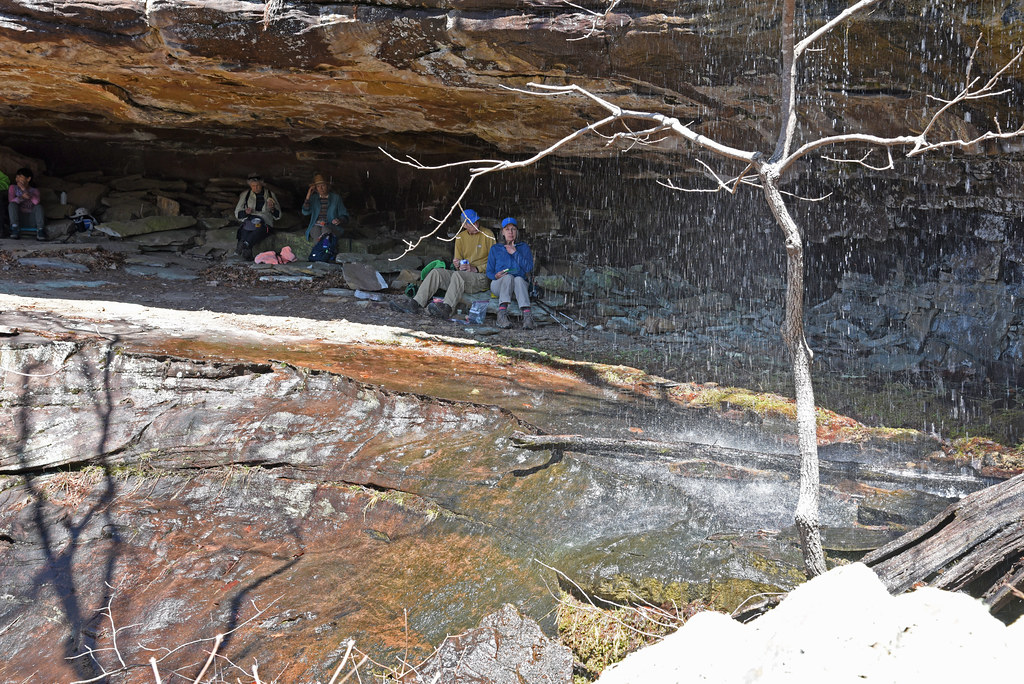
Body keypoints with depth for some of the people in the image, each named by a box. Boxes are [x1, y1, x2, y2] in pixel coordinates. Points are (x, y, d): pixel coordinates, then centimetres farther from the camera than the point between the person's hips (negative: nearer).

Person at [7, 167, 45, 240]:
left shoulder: (34, 190, 10)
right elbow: (11, 201, -10)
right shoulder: (13, 188, 11)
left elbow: (36, 201, -14)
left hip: (31, 220, 0)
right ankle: (15, 229, -32)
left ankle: (40, 231, -32)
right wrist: (22, 197, -29)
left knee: (39, 206, -23)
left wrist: (25, 190, -24)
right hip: (18, 218, 0)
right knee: (12, 204, -24)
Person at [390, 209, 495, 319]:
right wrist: (458, 265, -5)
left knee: (458, 275, -36)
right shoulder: (460, 237, 16)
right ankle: (415, 303, -27)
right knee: (436, 272, -15)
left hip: (481, 276, -6)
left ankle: (447, 308, -56)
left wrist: (475, 268, -15)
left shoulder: (487, 234, 0)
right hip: (464, 274, 6)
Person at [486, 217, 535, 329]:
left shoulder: (524, 247, 17)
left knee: (519, 279, -36)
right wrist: (496, 276, -11)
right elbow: (489, 272, 12)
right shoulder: (495, 249, 18)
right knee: (508, 277, -35)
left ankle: (527, 315, -57)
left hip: (520, 285, 0)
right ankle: (502, 314, -53)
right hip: (498, 285, 0)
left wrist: (515, 253, -4)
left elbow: (529, 268, 1)